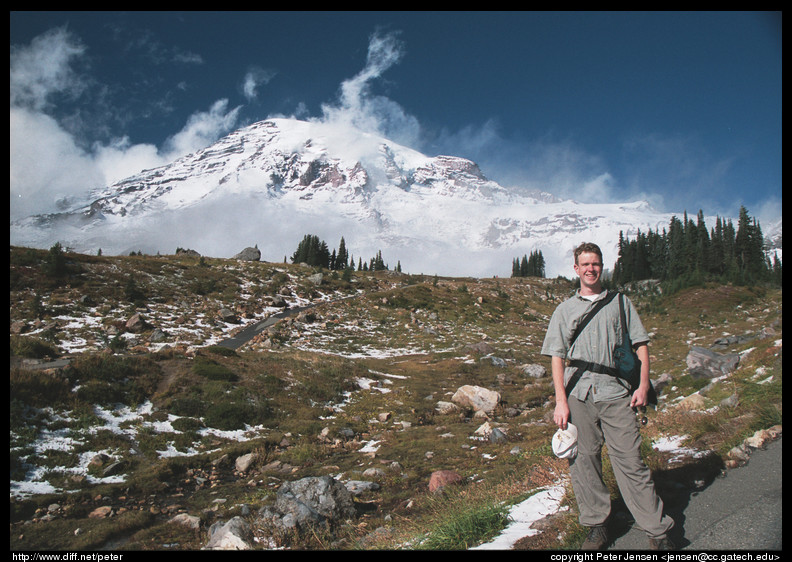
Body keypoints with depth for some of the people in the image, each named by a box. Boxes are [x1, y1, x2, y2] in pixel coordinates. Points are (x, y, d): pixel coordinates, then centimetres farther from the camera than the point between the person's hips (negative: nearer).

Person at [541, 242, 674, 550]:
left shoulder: (620, 303, 14)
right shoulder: (565, 309, 13)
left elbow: (640, 344, 11)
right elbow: (557, 356, 8)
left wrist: (643, 385, -2)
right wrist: (561, 401, -2)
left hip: (616, 395, -1)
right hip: (578, 397, 1)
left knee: (630, 462, -3)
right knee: (583, 463, 5)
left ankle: (658, 530, 7)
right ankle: (597, 527, 18)